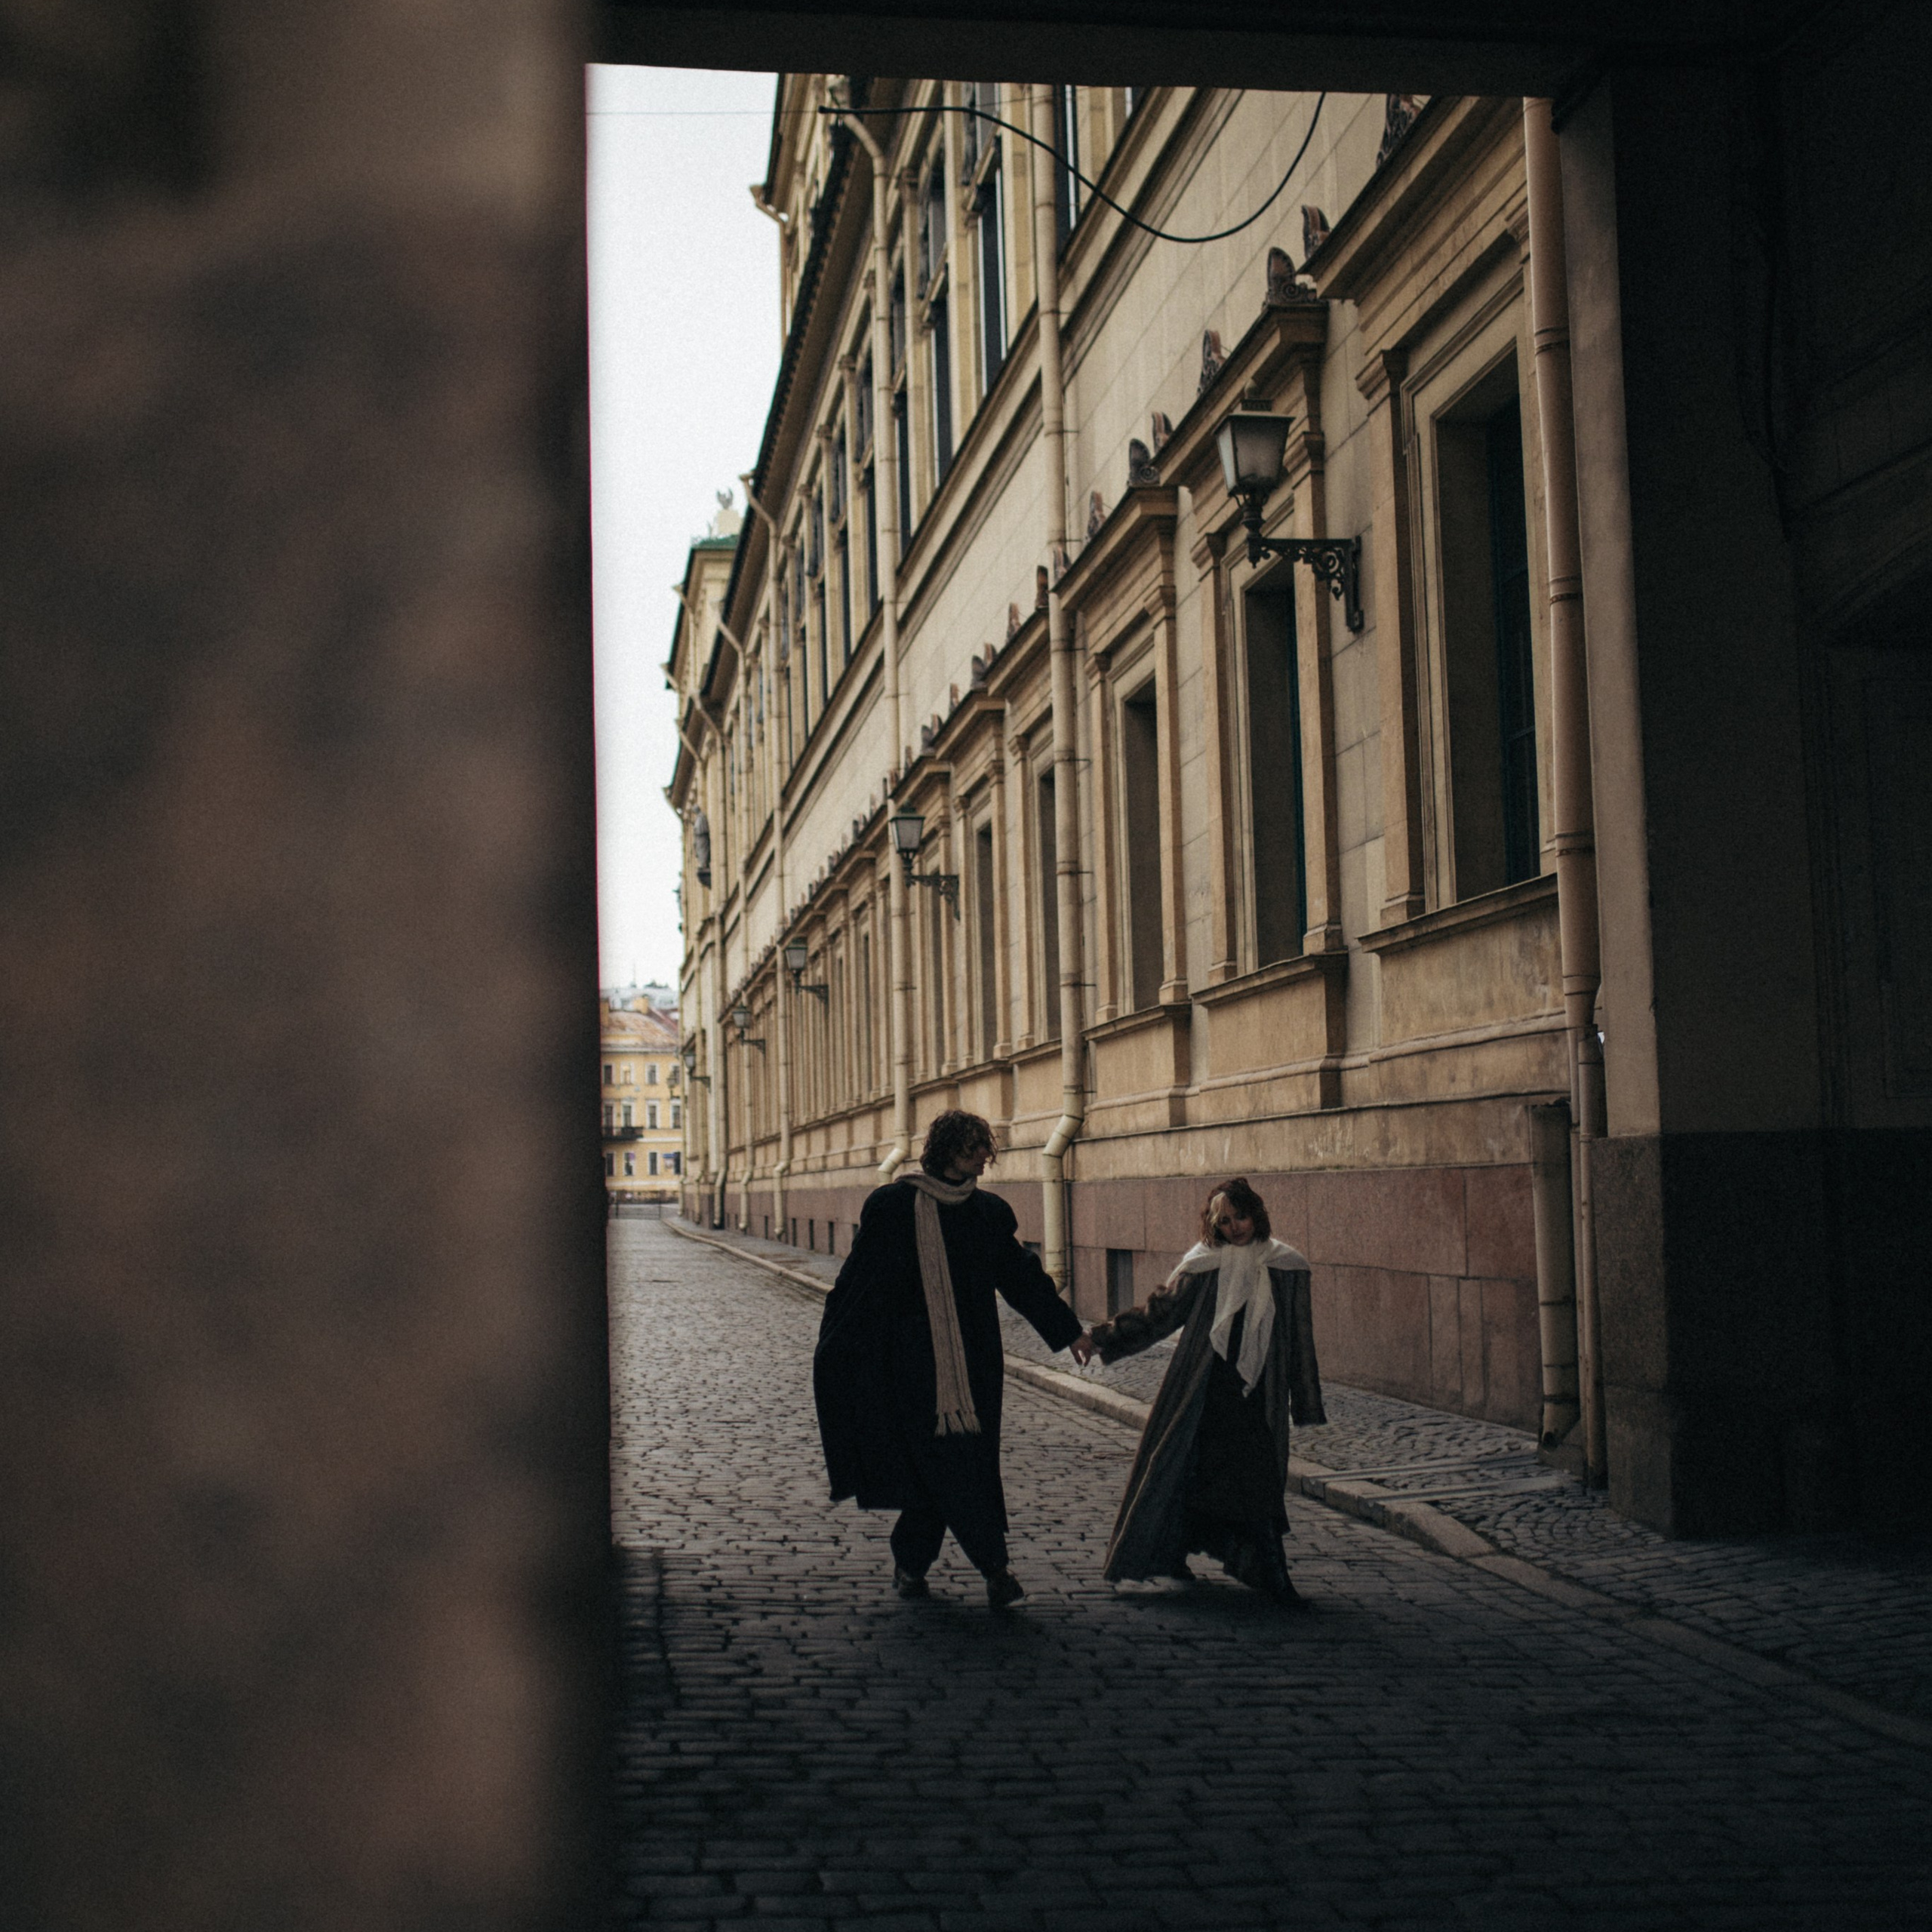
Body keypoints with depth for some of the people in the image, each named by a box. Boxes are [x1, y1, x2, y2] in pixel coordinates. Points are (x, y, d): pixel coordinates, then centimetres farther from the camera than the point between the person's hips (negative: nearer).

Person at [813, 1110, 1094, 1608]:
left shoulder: (989, 1213, 8)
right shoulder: (891, 1206, -3)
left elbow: (1022, 1277, 15)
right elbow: (859, 1274, 1)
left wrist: (1069, 1330, 17)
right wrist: (832, 1342, 0)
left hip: (972, 1359, 4)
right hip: (912, 1357, -4)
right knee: (946, 1462, -9)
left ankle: (909, 1561, 18)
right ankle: (994, 1567, -8)